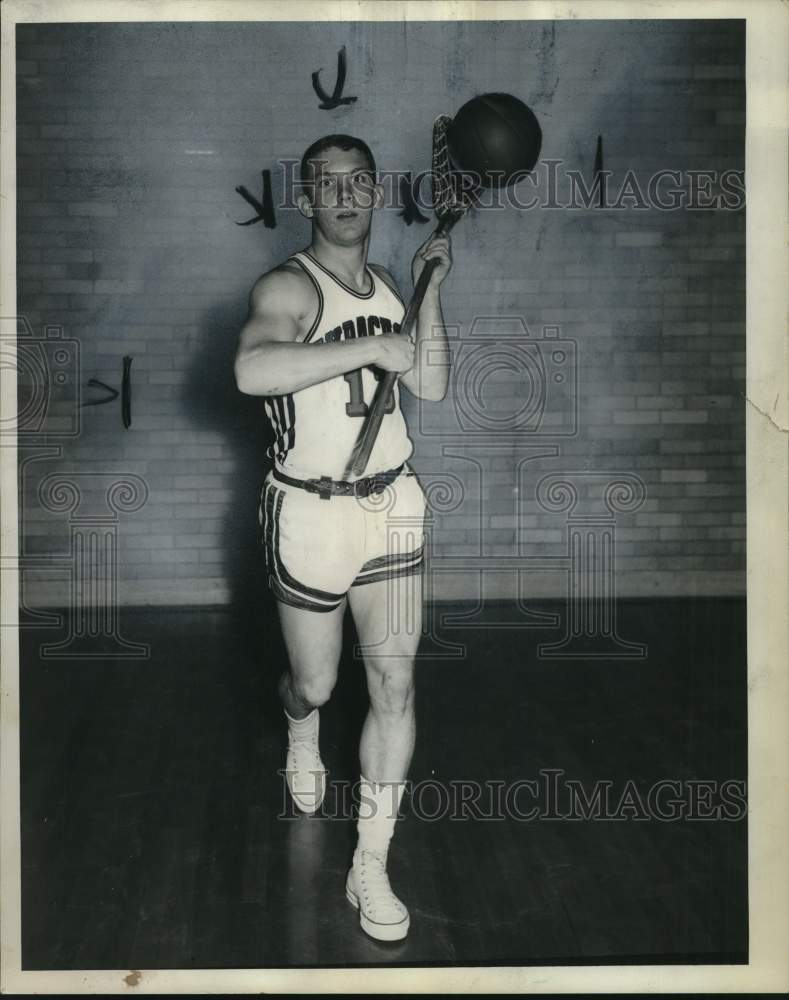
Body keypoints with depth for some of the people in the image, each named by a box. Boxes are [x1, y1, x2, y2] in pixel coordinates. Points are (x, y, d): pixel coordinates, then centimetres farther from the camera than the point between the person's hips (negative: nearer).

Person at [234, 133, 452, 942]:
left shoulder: (388, 289, 10)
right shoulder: (287, 287, -13)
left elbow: (432, 387, 8)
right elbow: (253, 370, -34)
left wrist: (430, 294, 0)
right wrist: (370, 347, -31)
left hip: (392, 508, 5)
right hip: (311, 513, -5)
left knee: (395, 684, 0)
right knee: (315, 685, 11)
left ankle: (371, 868, 10)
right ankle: (302, 740, 49)